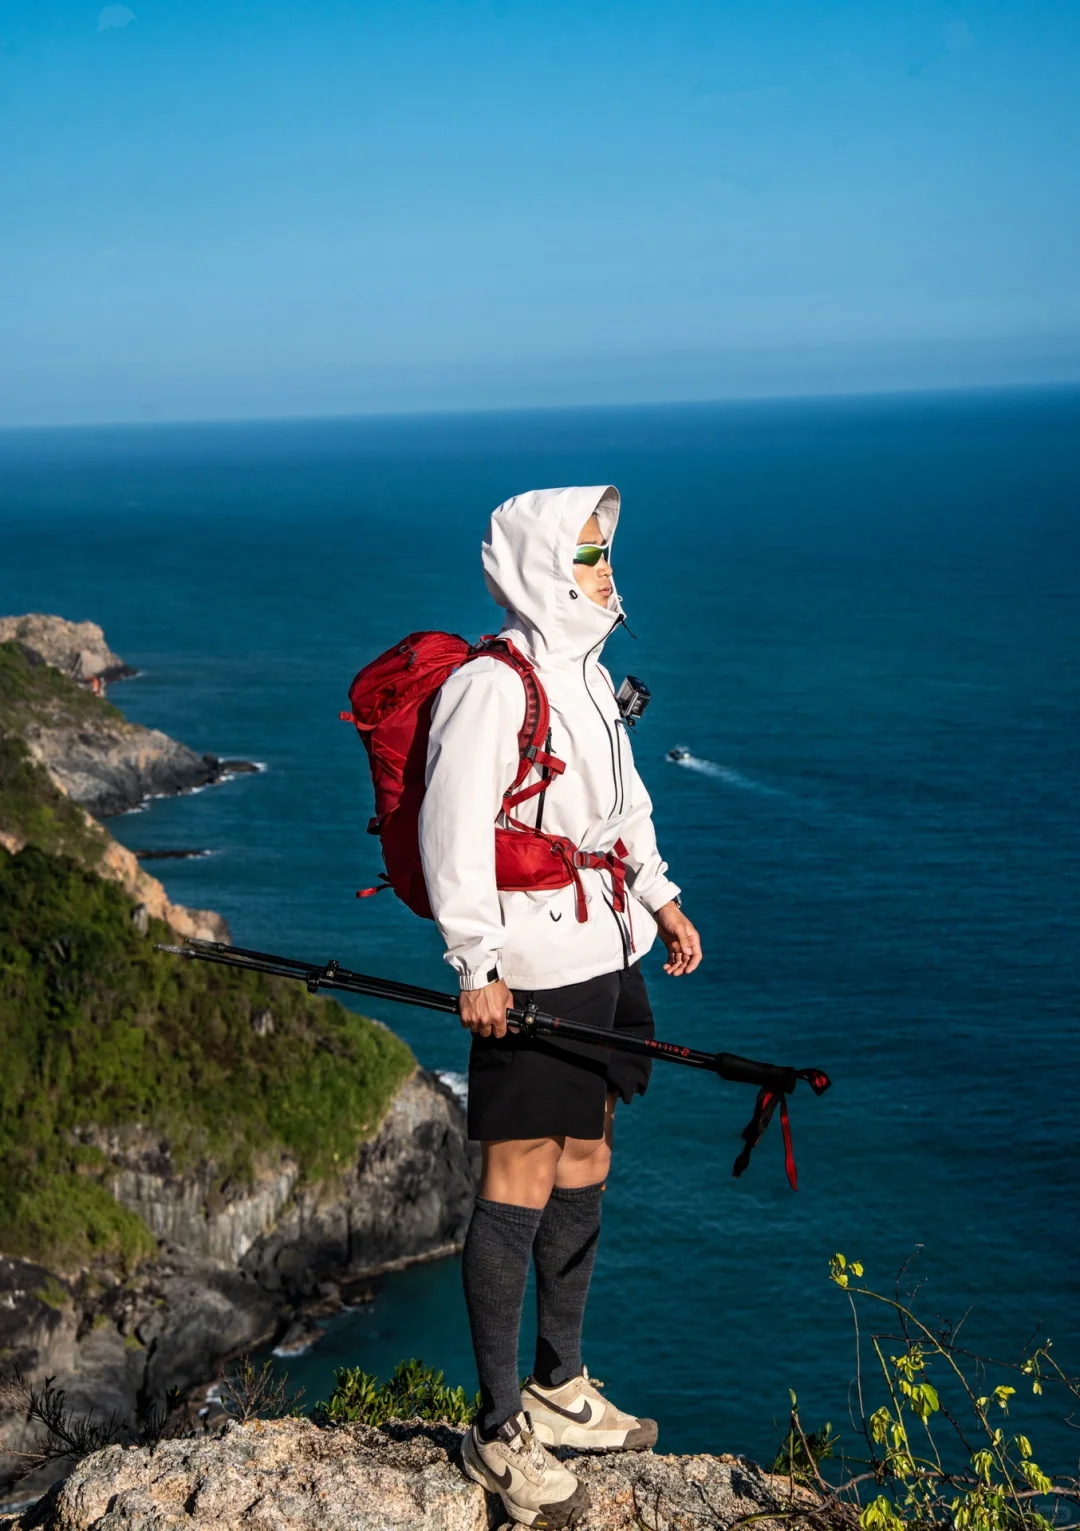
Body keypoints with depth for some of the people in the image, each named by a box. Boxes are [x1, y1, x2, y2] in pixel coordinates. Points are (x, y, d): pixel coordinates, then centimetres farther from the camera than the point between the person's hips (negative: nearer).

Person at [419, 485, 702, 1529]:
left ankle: (559, 1392, 30)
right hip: (530, 971, -10)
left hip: (604, 953, 10)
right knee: (519, 1180, -5)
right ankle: (499, 1431, 5)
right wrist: (476, 966, -23)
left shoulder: (586, 674, 14)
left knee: (583, 1162, 16)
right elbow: (453, 829, -20)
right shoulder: (489, 686, -16)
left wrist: (661, 898, 20)